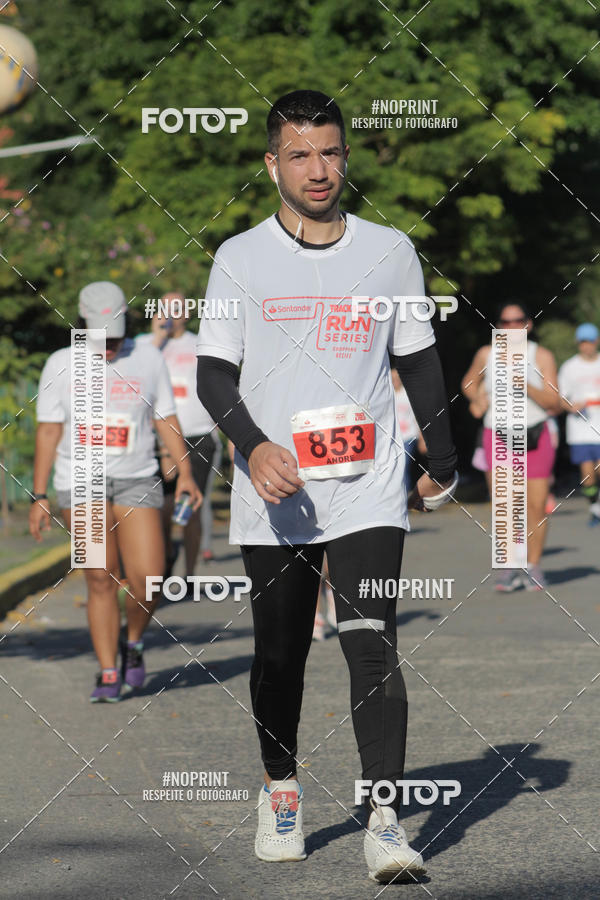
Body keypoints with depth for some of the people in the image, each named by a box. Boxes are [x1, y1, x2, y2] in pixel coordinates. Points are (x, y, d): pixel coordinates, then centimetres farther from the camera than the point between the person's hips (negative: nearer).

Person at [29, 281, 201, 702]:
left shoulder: (148, 359, 6)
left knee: (147, 580, -10)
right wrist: (39, 496, 2)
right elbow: (49, 432, 6)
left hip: (136, 480, 1)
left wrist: (185, 473, -1)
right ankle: (108, 675, 3)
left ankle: (133, 643, 19)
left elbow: (166, 419, 11)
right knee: (100, 580, -5)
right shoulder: (62, 365, 4)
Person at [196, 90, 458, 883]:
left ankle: (386, 820, -15)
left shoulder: (390, 251, 5)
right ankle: (281, 792, 30)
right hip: (273, 492, 1)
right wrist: (254, 446, -16)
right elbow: (213, 372, 1)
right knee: (280, 653, 10)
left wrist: (443, 462, 18)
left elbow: (419, 361, 14)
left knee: (372, 646, -13)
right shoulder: (240, 258, 2)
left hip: (367, 490, -1)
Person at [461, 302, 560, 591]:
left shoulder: (542, 356, 2)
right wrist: (477, 398, 3)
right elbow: (469, 382, 24)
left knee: (536, 504, -3)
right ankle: (509, 567, 6)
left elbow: (553, 403, -4)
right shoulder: (486, 355, 5)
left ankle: (533, 567, 8)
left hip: (536, 437, -1)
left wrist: (527, 387, -19)